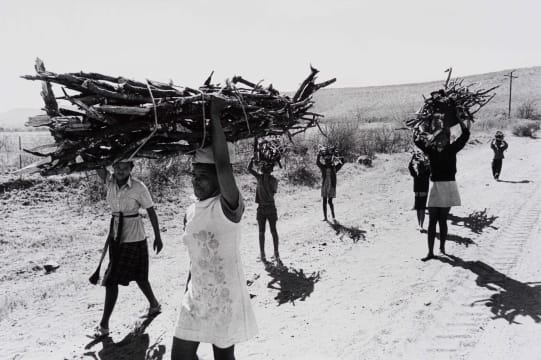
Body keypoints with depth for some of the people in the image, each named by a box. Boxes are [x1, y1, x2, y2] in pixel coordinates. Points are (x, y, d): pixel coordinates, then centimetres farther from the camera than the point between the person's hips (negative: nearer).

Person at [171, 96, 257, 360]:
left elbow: (224, 165, -34)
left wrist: (215, 117, -28)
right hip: (196, 297, 7)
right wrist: (187, 296, 19)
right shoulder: (191, 212, 4)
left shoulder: (227, 207, -17)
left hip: (225, 297, -6)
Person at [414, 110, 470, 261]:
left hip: (448, 186, -2)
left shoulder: (451, 149, 1)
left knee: (442, 220, 6)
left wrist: (459, 118, -4)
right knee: (432, 221, 0)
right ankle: (430, 252, 3)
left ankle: (442, 247, 23)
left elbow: (465, 135, -4)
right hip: (436, 186, 2)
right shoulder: (431, 150, 5)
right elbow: (417, 140, 6)